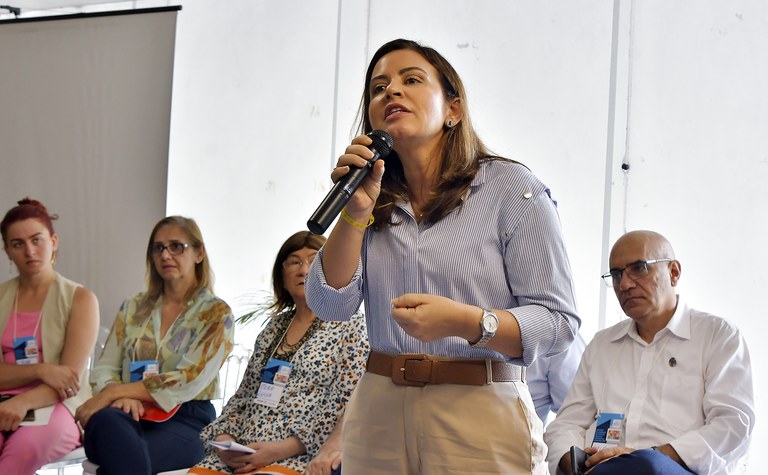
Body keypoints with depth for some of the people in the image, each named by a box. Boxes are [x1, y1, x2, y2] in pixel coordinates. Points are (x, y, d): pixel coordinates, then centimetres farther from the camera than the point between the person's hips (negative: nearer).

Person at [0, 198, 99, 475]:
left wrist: (22, 402, -24)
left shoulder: (80, 299, 4)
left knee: (27, 446, -39)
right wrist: (40, 370, -14)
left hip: (58, 404, -2)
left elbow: (70, 377, -6)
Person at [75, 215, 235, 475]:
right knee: (104, 420, -37)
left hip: (186, 419, -4)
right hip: (134, 414, 4)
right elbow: (104, 370, 12)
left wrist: (115, 392, -13)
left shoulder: (216, 314, 4)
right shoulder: (133, 308, 18)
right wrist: (123, 396, -13)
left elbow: (188, 383, -8)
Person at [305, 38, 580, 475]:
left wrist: (463, 321, -25)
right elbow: (331, 306, 0)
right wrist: (356, 213, -12)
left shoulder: (512, 190, -6)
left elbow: (559, 322, -11)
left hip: (481, 418, -4)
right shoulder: (374, 201, 8)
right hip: (379, 415, 4)